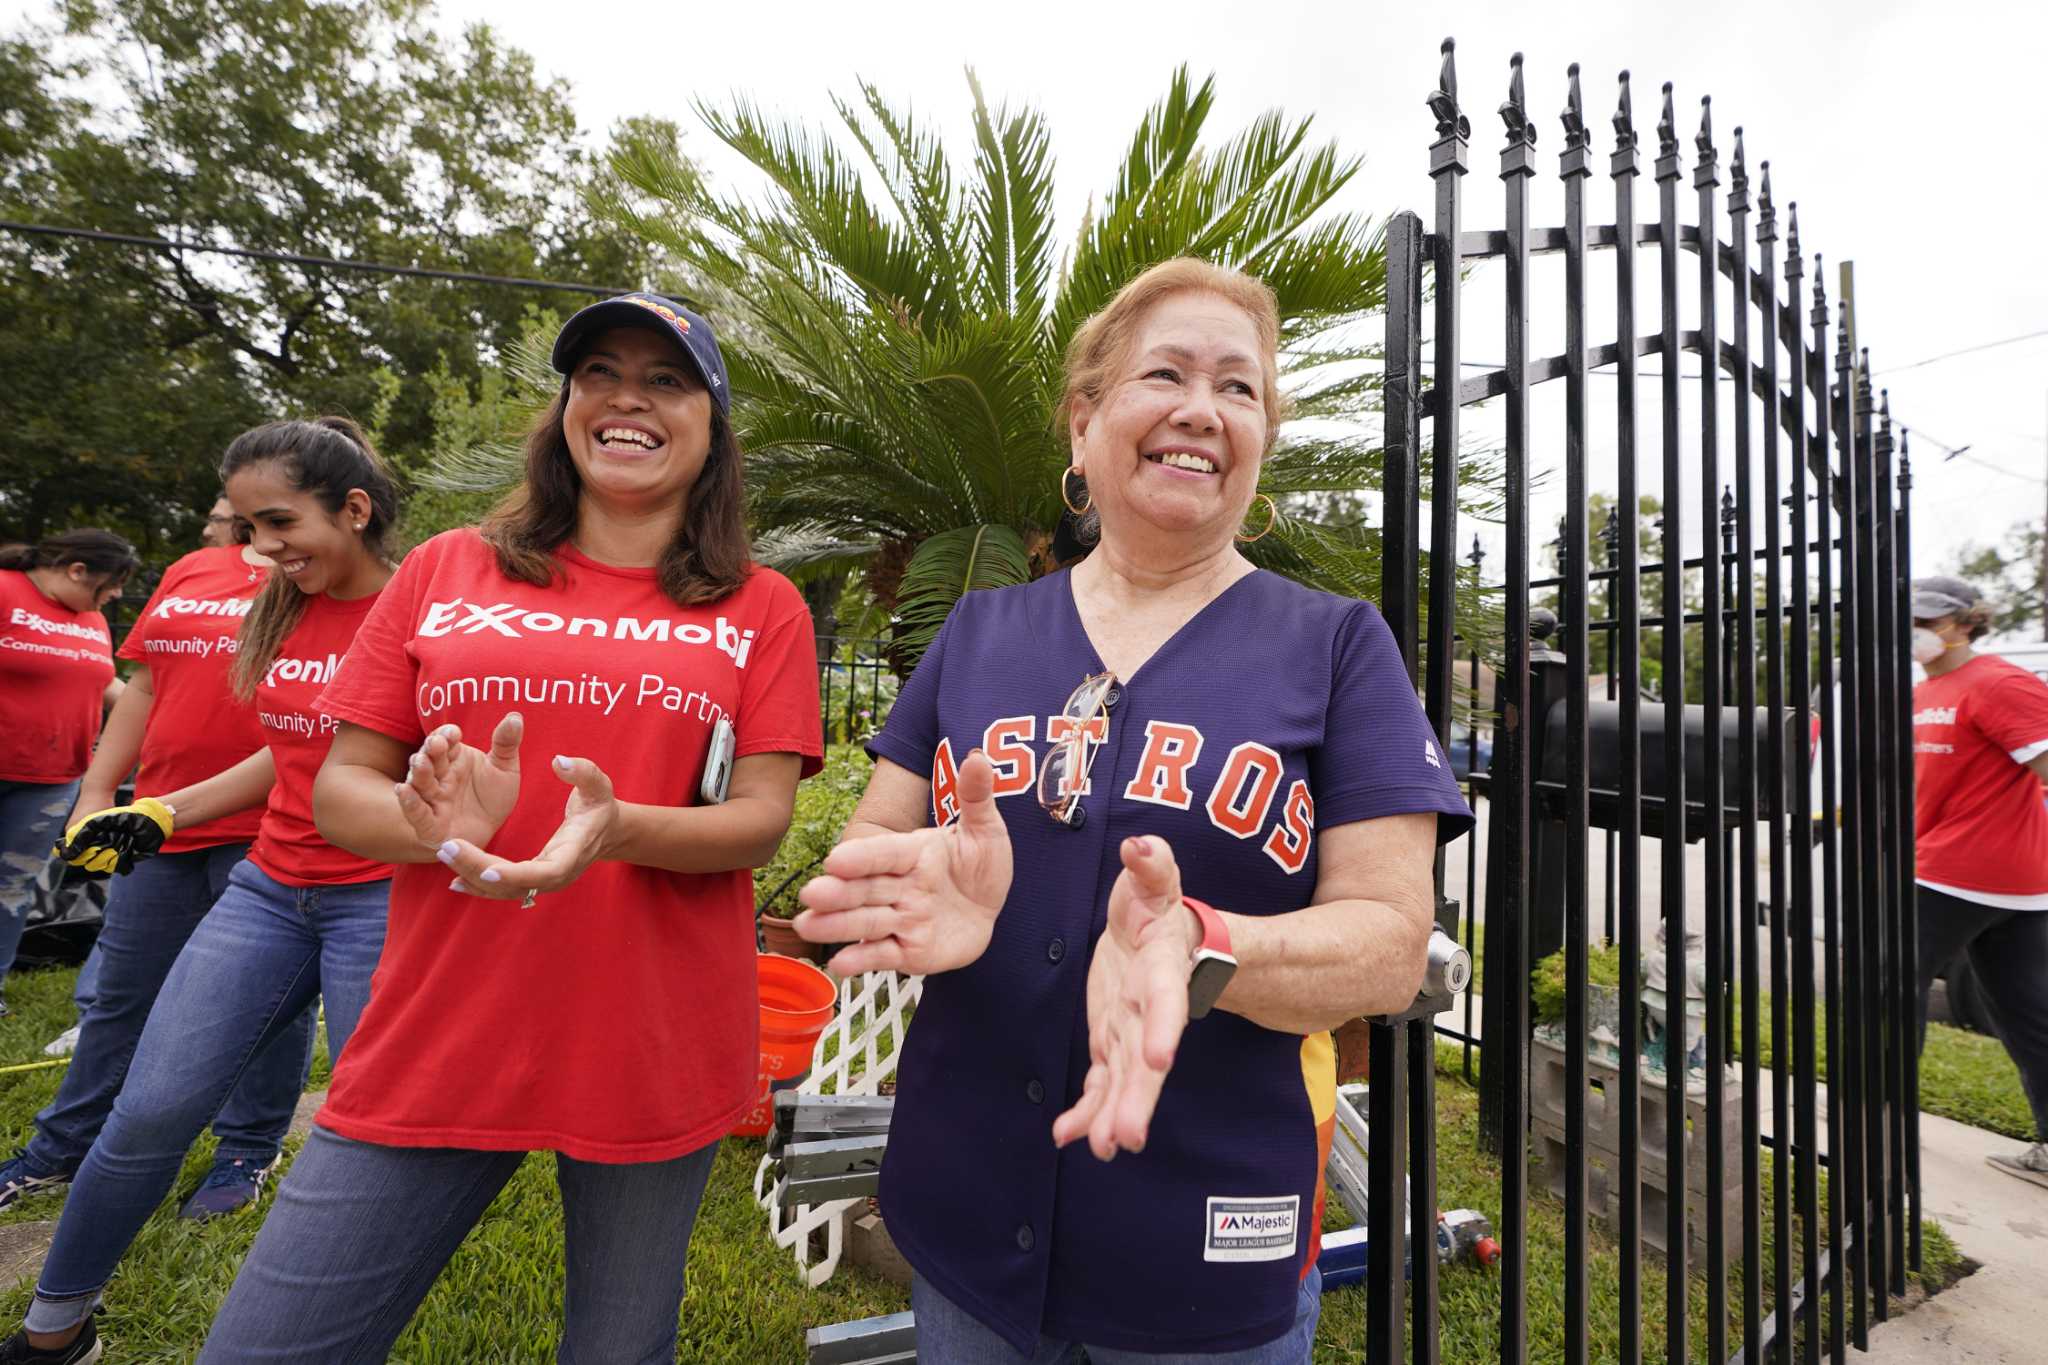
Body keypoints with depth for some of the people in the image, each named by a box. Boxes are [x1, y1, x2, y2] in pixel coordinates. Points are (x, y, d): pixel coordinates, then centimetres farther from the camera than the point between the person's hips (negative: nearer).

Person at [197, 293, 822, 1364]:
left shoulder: (760, 609, 0)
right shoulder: (447, 571, 5)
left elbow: (760, 821, -6)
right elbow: (338, 790, 4)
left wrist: (617, 826, -25)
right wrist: (432, 821, -18)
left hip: (656, 1057, 0)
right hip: (434, 1046, 2)